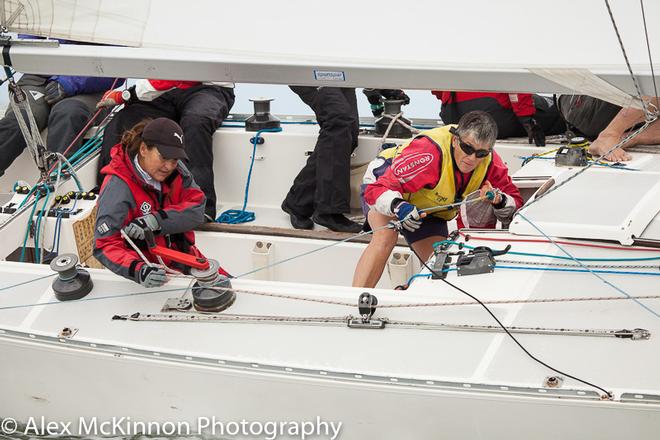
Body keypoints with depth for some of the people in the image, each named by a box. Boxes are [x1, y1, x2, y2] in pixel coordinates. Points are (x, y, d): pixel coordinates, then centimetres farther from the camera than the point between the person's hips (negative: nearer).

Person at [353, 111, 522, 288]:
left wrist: (499, 202, -37)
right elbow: (377, 189, -41)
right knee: (386, 237, -35)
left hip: (428, 208, 6)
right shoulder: (429, 153, -41)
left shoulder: (490, 161, -23)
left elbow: (515, 202, -14)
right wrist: (398, 206, -62)